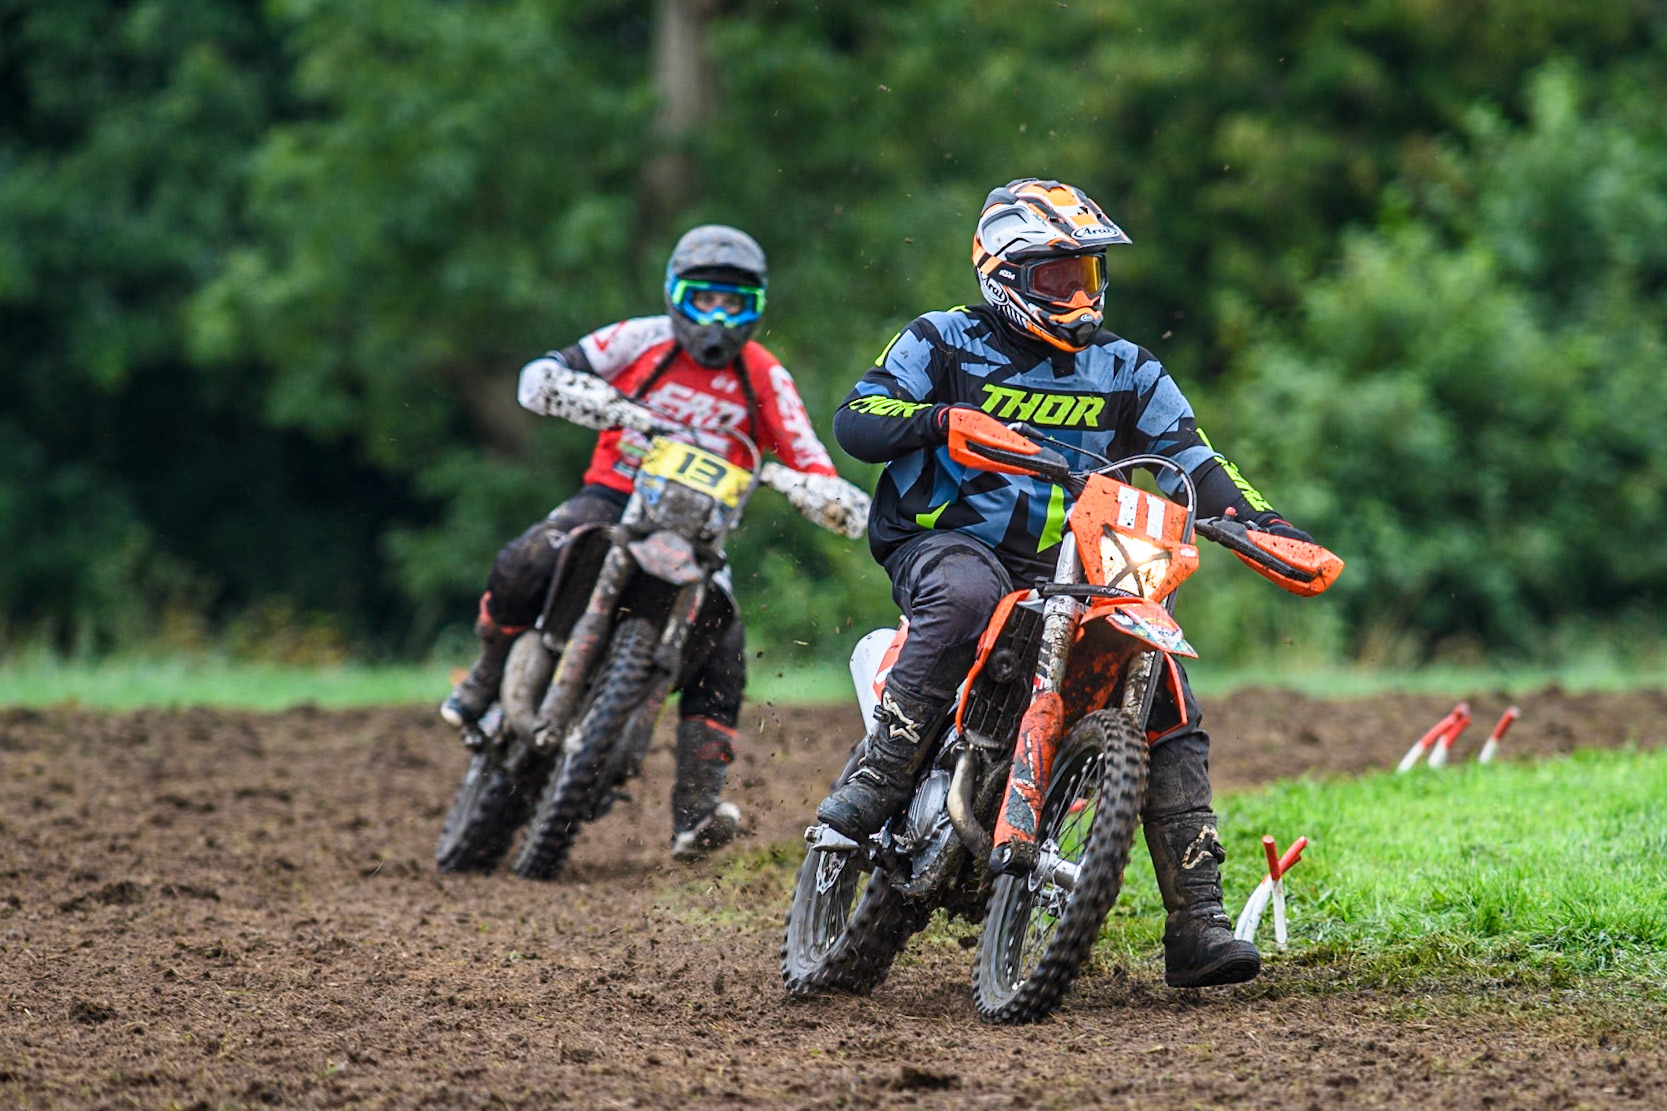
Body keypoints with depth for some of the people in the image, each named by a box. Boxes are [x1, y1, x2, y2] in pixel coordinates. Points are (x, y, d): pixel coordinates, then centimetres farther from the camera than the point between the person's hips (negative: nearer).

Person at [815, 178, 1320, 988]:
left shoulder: (1123, 372, 12)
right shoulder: (944, 343, 3)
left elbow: (1193, 458, 5)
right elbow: (854, 420, -5)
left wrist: (1265, 524, -13)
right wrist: (938, 420, -25)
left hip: (1068, 568, 4)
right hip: (945, 539, -4)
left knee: (1168, 706, -10)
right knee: (965, 592, -42)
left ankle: (1196, 927, -9)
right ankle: (878, 780, -38)